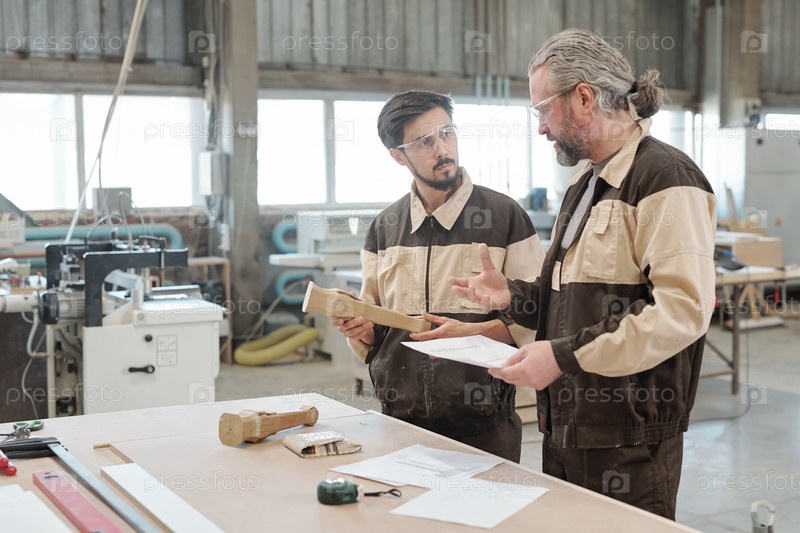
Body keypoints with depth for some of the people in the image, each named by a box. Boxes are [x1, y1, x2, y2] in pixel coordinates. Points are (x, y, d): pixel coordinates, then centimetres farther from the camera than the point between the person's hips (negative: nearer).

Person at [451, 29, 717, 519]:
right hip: (566, 430, 9)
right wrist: (513, 296, 7)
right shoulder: (584, 186, 18)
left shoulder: (665, 176, -12)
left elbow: (683, 308, -23)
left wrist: (564, 354, -23)